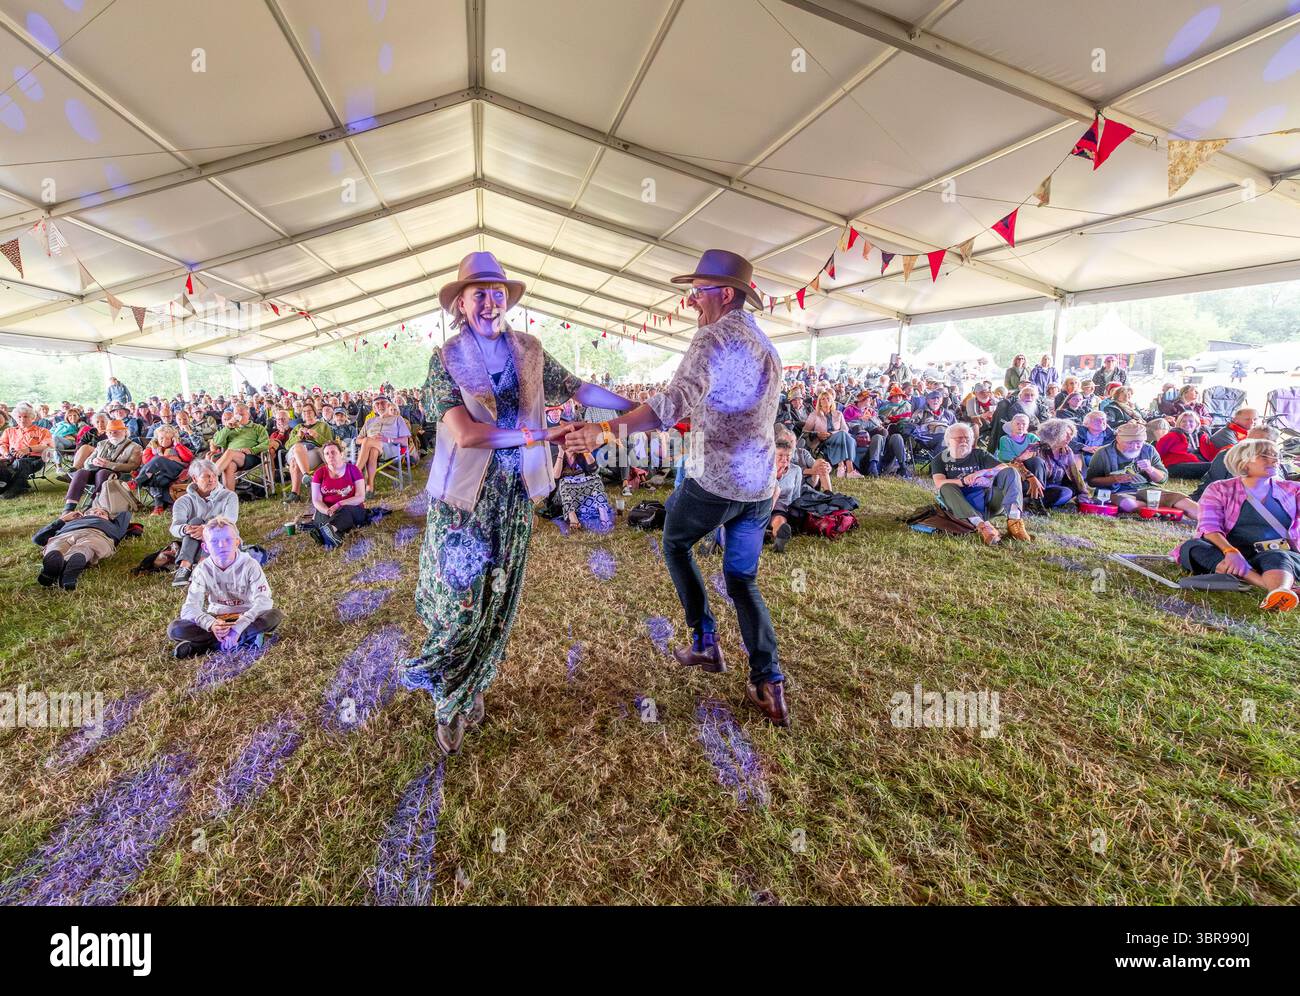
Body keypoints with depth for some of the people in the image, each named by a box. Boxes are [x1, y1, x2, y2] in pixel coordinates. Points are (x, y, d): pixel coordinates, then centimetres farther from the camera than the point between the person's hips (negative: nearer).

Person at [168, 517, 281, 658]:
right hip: (216, 619, 2)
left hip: (245, 617, -2)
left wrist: (239, 626, -38)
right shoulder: (203, 569, -9)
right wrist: (211, 624, -37)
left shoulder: (249, 565, -16)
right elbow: (189, 608, -17)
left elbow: (263, 601, -25)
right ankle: (246, 637, -24)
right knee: (175, 629, -21)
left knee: (274, 615, -32)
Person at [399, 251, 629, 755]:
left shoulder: (529, 350, 3)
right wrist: (539, 434, -22)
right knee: (460, 599, 6)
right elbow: (465, 434, -20)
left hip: (513, 493, 3)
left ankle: (470, 688, 36)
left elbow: (578, 388, 8)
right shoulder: (446, 358, -8)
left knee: (497, 600, 13)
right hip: (465, 495, -3)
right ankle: (447, 700, 33)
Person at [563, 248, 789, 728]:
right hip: (760, 484, 8)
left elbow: (677, 402, -29)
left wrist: (607, 430, -33)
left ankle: (705, 642, 23)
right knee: (742, 579, 16)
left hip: (713, 479, -7)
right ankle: (769, 687, 13)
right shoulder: (766, 346, 16)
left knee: (675, 545, 20)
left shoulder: (712, 337, -12)